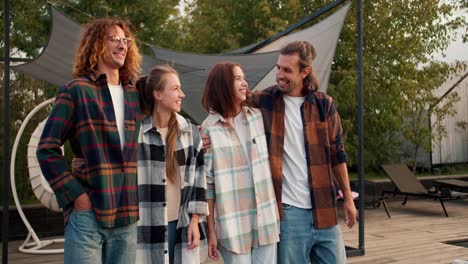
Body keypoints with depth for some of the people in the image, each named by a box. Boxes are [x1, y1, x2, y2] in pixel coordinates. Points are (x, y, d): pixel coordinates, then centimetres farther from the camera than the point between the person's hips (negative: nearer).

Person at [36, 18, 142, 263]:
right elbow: (47, 149, -6)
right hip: (88, 213, -5)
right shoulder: (76, 91, -3)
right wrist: (75, 195, -12)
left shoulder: (134, 95, 12)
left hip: (127, 216, 5)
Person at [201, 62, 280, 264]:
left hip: (266, 219, 3)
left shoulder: (259, 117, 5)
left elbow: (272, 161, 12)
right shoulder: (210, 128, -6)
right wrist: (211, 230, -4)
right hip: (233, 224, -3)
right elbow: (207, 182, -4)